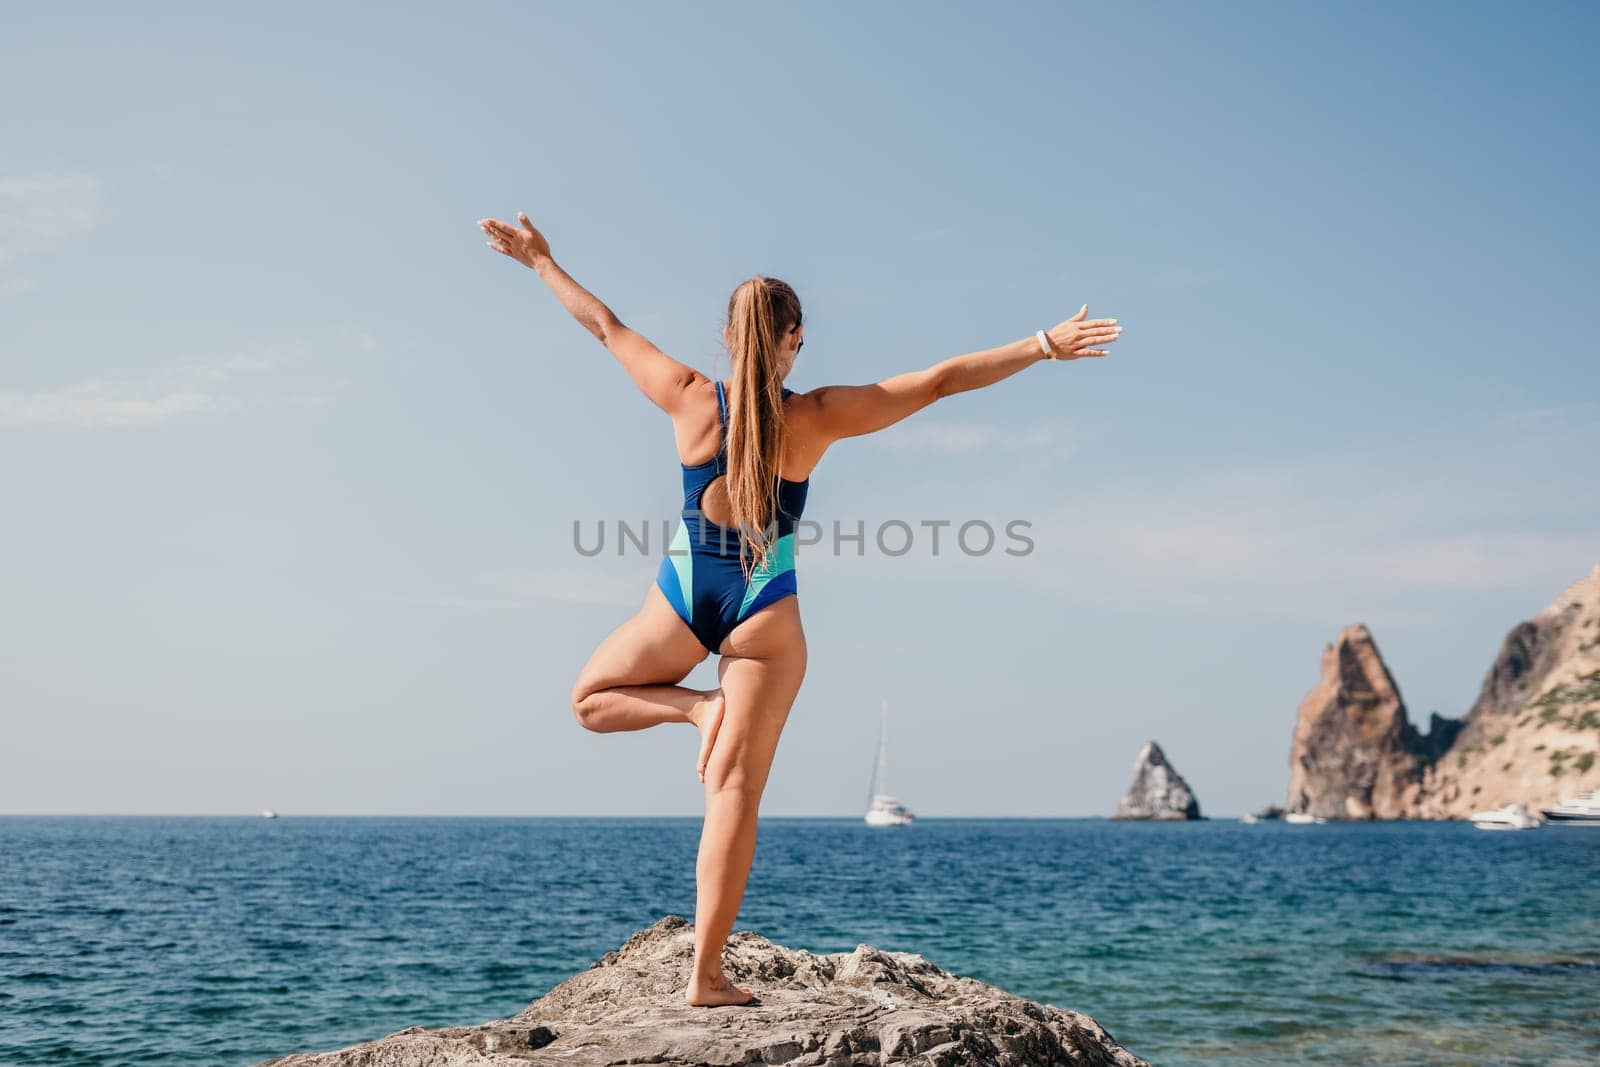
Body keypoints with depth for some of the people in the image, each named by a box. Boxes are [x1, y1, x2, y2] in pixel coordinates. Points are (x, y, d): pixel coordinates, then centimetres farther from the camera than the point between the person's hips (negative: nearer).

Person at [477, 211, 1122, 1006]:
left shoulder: (690, 400, -6)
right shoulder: (817, 417, -11)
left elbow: (606, 327, 8)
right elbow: (944, 379, -9)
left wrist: (541, 261, 22)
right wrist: (1047, 345, -4)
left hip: (682, 597, 1)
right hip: (764, 614, -1)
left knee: (590, 699, 28)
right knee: (734, 797, 2)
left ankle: (698, 706, 0)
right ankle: (706, 976, 2)